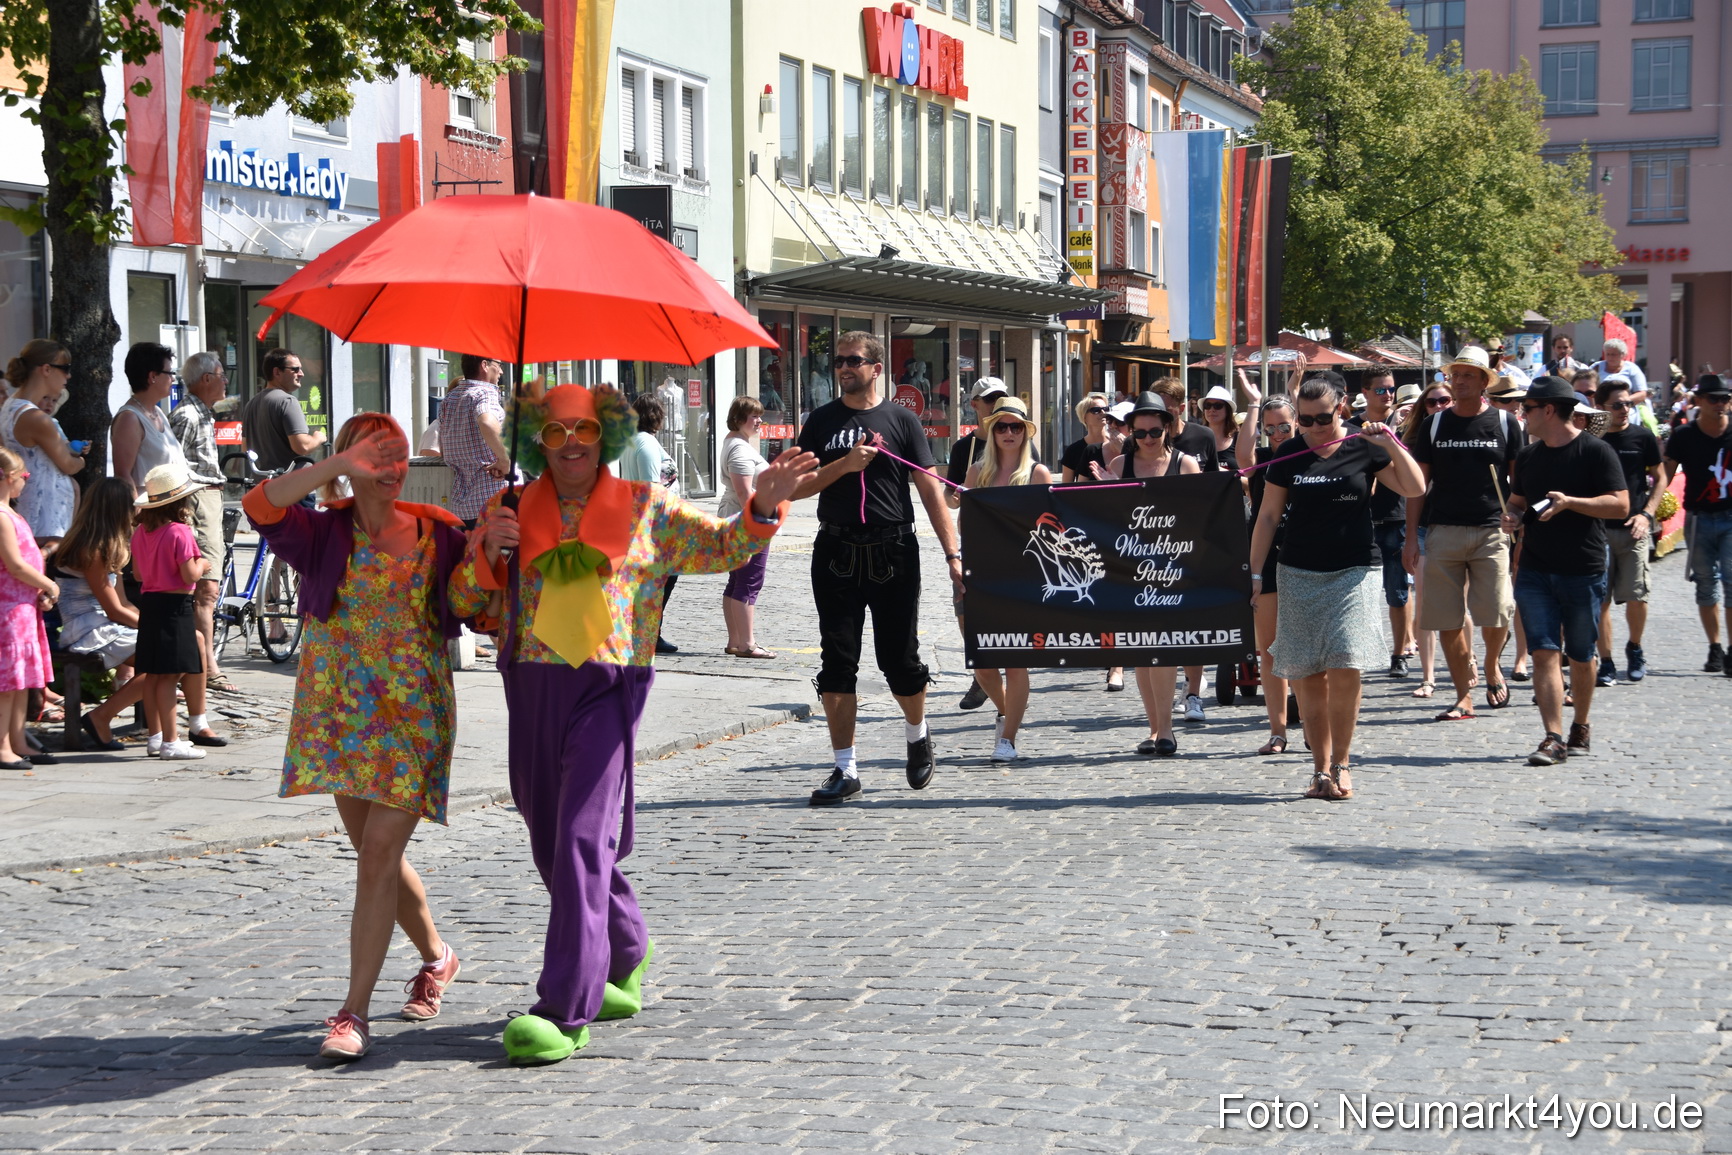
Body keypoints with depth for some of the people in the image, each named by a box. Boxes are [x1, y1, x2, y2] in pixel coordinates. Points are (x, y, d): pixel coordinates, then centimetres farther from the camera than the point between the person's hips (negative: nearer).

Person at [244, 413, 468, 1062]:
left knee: (379, 855, -11)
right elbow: (261, 506, -19)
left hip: (414, 715, -2)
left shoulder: (439, 535, 3)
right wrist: (341, 466, -26)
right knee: (375, 852, 12)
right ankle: (436, 956, 39)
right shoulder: (327, 534, -1)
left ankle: (355, 1014, -10)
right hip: (339, 711, 2)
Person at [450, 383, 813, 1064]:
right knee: (552, 845, 11)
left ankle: (566, 1012, -16)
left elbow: (723, 549, 14)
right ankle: (624, 957, 37)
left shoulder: (646, 508, 8)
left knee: (583, 843, -14)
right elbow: (466, 604, 11)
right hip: (532, 686, 4)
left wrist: (764, 506, -3)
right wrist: (485, 552, -8)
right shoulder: (509, 511, 12)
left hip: (608, 687, -4)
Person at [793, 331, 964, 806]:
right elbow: (796, 487, 3)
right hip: (836, 553, 2)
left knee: (901, 660, 3)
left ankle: (917, 735, 33)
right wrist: (844, 465, -12)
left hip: (893, 553, -2)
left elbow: (930, 489, -1)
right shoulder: (822, 421, 8)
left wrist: (952, 553, -9)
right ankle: (845, 770, 5)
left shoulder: (901, 420, 3)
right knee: (837, 662, -1)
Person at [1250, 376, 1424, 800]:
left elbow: (1415, 488, -3)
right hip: (1299, 574, 2)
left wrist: (1391, 445, -14)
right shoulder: (1288, 458, 7)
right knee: (1306, 677, 0)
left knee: (1345, 668, -14)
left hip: (1353, 572, -2)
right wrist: (1255, 574, 5)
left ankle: (1341, 762, 1)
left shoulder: (1363, 449, 3)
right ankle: (1321, 768, 9)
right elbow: (1267, 517, 10)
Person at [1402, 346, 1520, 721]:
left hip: (1491, 531, -1)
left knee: (1495, 616, -8)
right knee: (1447, 621, -1)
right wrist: (1411, 536, 3)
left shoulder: (1505, 424, 5)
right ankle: (1464, 697, 10)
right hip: (1443, 531, 2)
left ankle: (1492, 667, 24)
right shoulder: (1433, 425, 8)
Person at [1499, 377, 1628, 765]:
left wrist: (1569, 502, -22)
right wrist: (1513, 516, 0)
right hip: (1535, 571, 4)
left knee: (1580, 657, 7)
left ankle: (1580, 726, 27)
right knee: (1544, 652, -8)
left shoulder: (1595, 452, -5)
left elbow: (1620, 505, -11)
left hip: (1584, 573, -4)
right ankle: (1553, 737, -12)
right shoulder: (1528, 455, 12)